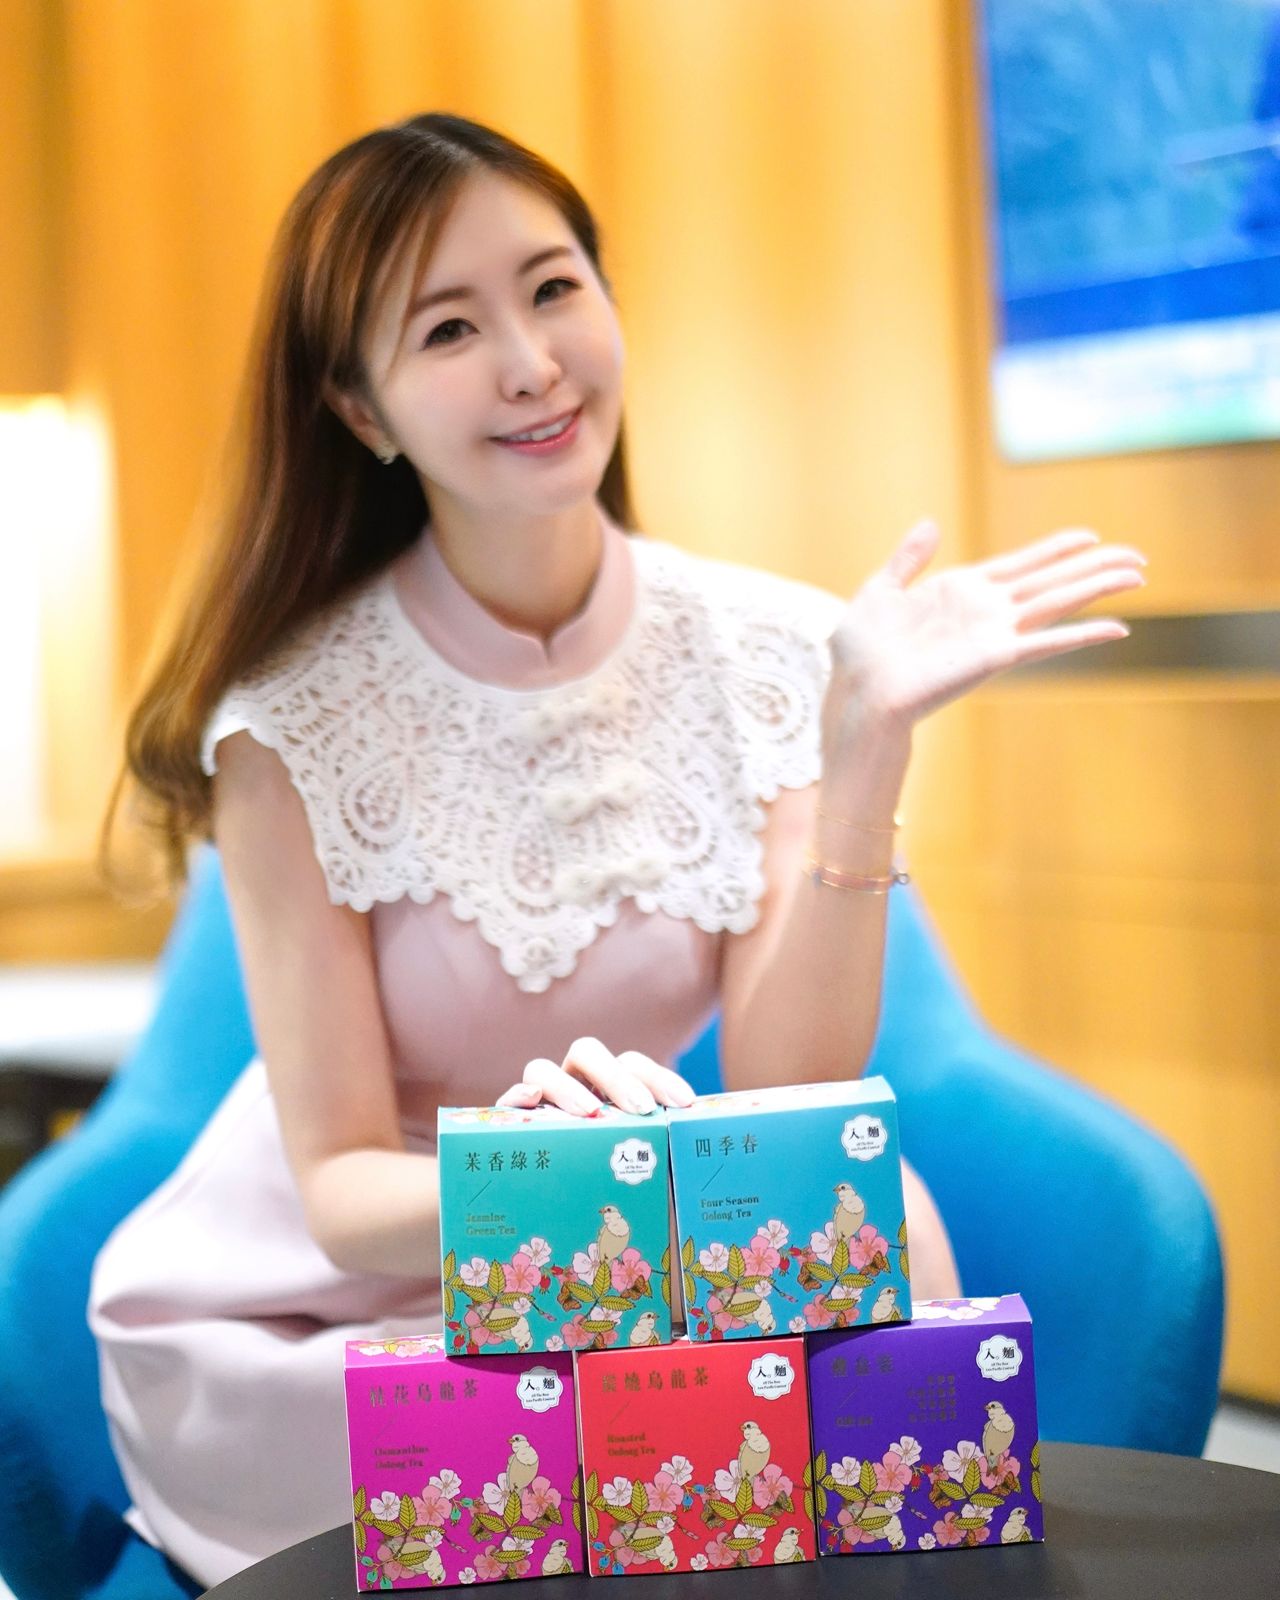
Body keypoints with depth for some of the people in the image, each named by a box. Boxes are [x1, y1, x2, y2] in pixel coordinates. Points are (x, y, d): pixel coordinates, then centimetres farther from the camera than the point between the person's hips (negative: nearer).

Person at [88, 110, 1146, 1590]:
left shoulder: (768, 654, -9)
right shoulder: (295, 717, -17)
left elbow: (787, 1108, -16)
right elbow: (340, 1195, -14)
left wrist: (867, 747, -26)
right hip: (313, 1313, -3)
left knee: (876, 1218, -25)